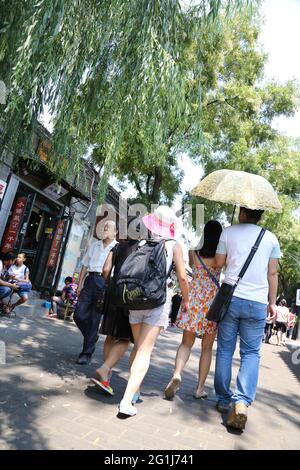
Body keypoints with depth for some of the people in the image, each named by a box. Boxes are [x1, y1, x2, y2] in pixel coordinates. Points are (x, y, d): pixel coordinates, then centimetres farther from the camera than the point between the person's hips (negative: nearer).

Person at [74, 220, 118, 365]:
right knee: (79, 314, 0)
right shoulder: (94, 244, 16)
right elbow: (85, 265, 18)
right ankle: (91, 337, 28)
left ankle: (87, 353, 12)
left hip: (104, 282, -5)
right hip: (90, 280, 5)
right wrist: (79, 284, 12)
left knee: (94, 319, -1)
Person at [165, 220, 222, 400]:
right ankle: (200, 387, 17)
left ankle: (177, 373, -11)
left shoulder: (194, 252, -2)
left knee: (186, 343, 12)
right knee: (207, 347, 13)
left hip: (194, 299, 1)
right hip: (213, 301, 0)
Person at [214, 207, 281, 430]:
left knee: (225, 349, 11)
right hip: (257, 302, 1)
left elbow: (219, 263, 5)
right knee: (251, 352, 8)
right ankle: (242, 401, -7)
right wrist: (272, 302, 12)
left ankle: (224, 399, 18)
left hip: (231, 297, 0)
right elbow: (272, 273, 5)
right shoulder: (271, 238, 6)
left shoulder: (228, 232, 3)